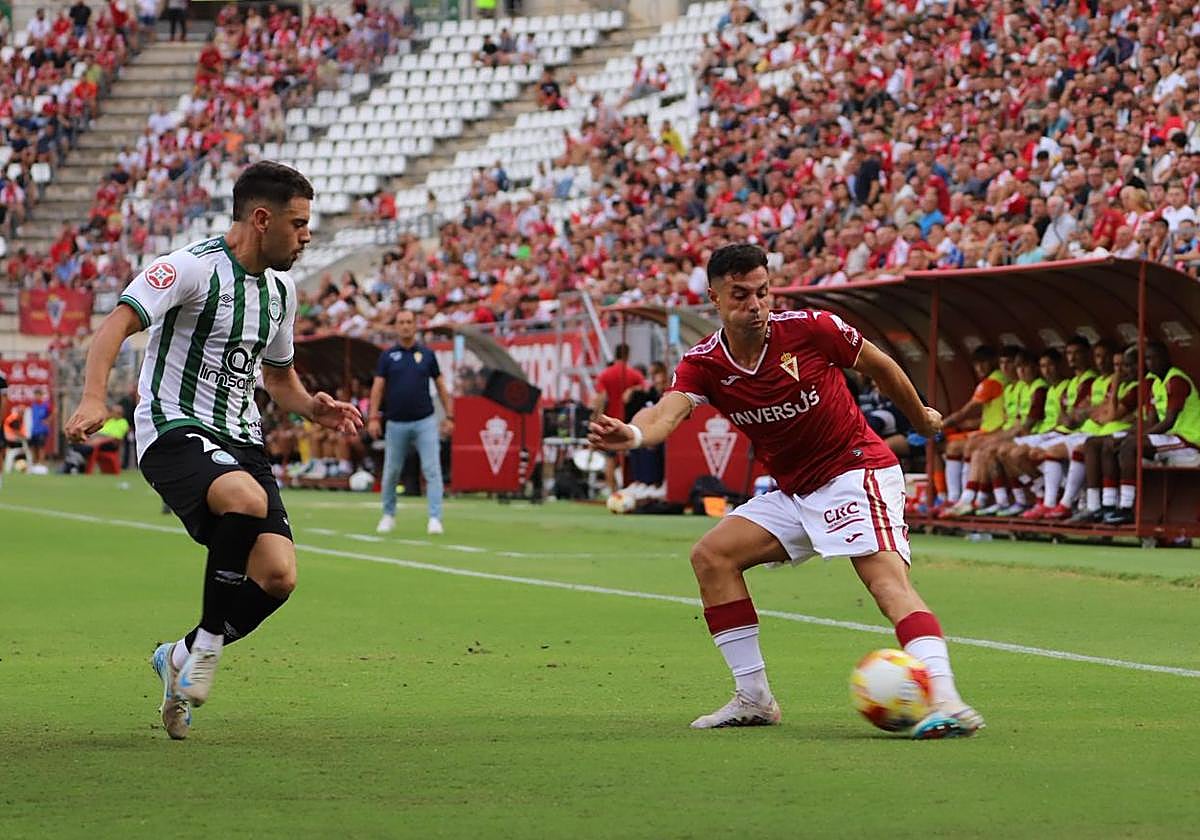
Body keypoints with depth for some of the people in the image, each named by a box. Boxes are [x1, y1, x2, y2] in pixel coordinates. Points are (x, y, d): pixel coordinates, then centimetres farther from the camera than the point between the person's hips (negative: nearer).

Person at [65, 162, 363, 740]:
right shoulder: (193, 267, -10)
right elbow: (117, 323, -21)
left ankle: (183, 658, 14)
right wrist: (93, 398, -37)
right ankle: (209, 644, -18)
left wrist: (314, 408, 8)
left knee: (277, 575, -12)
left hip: (241, 440, 8)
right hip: (174, 432, -7)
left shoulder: (280, 291, 15)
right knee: (248, 499, -38)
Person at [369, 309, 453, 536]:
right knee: (391, 471, 8)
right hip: (396, 423, 1)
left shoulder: (427, 354, 6)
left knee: (432, 470, -10)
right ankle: (388, 515, 26)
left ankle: (435, 519, -12)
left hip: (425, 421, 0)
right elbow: (378, 387, 2)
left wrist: (449, 416, 5)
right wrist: (373, 417, -8)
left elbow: (440, 386, 10)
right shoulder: (387, 356, 4)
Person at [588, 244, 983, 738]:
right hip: (794, 493, 6)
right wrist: (632, 434, -51)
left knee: (887, 578, -26)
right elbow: (667, 412, -27)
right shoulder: (702, 364, -7)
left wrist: (921, 418, 17)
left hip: (856, 471, -6)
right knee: (712, 555, -3)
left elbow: (878, 365, 3)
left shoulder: (811, 329, -15)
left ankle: (944, 701, -42)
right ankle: (753, 698, 3)